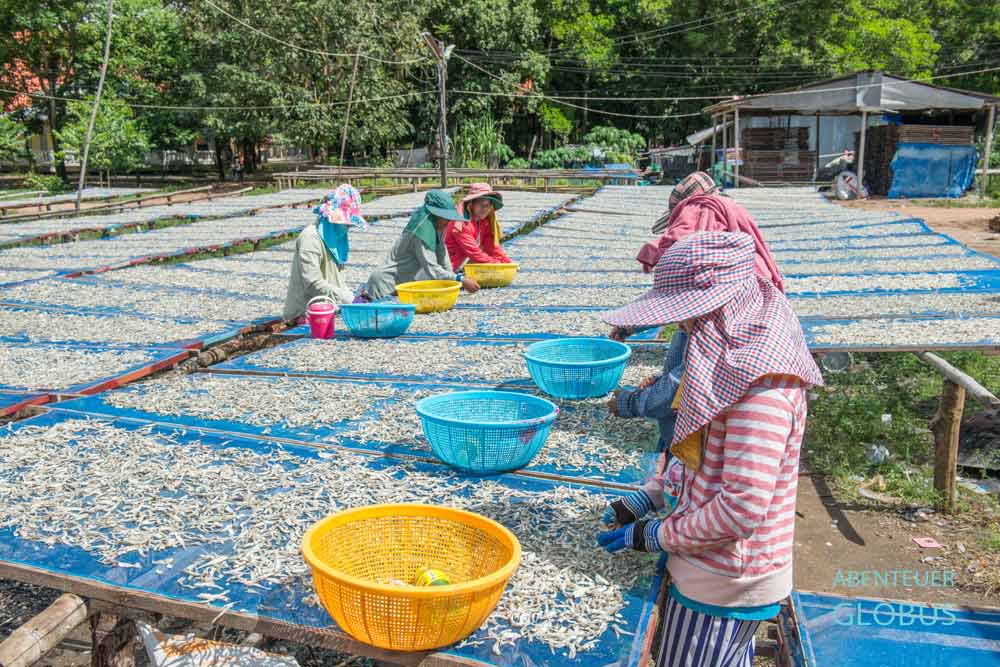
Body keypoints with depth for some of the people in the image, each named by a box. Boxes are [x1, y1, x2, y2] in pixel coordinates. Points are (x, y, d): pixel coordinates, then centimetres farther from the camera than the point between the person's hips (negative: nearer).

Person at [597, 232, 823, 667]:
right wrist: (648, 497, 5)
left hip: (725, 588, -9)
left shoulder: (760, 386, -28)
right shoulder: (732, 358, 5)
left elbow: (742, 508, -29)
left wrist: (655, 536, -17)